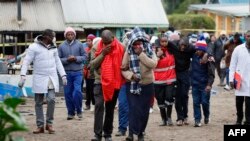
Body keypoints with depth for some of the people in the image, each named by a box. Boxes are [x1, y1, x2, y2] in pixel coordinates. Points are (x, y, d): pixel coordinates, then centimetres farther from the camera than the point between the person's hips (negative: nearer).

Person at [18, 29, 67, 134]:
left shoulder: (53, 48, 10)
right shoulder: (34, 47, -7)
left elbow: (58, 62, 17)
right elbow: (26, 62, -9)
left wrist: (63, 75, 11)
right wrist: (23, 76, -18)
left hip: (52, 78, 3)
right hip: (39, 78, -3)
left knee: (51, 99, -11)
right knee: (38, 103, 2)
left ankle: (49, 123, 2)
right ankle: (40, 126, 10)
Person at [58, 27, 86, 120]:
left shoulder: (79, 44, 0)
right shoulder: (61, 46, 2)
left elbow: (84, 56, 1)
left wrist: (76, 58, -15)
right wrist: (67, 60, -15)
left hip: (78, 72, -2)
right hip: (66, 73, 2)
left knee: (77, 91, -12)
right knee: (68, 93, 6)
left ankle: (79, 110, 6)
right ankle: (71, 112, 17)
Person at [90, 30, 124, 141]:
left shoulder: (120, 48, -3)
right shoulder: (97, 47, -2)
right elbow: (92, 64, -7)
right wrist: (103, 54, -16)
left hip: (114, 82, 1)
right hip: (100, 82, -1)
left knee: (110, 108, 8)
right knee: (99, 105, -15)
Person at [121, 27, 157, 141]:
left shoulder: (150, 51, -2)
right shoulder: (128, 52, -4)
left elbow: (153, 64, -19)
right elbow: (124, 69, -1)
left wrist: (141, 54, -22)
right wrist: (131, 75, -19)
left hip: (147, 85, 2)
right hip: (132, 85, -2)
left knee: (144, 110, 6)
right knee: (133, 108, -16)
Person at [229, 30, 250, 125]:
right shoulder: (238, 49, 0)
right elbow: (232, 65, 2)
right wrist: (231, 79, -5)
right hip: (239, 80, 1)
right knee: (239, 102, 12)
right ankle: (239, 119, 30)